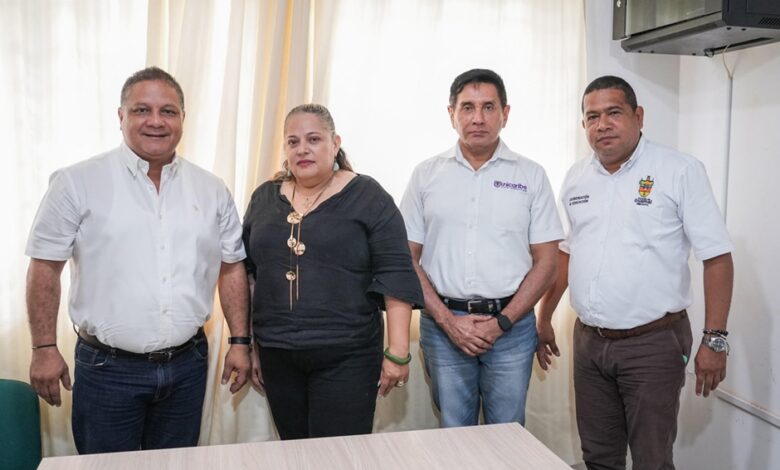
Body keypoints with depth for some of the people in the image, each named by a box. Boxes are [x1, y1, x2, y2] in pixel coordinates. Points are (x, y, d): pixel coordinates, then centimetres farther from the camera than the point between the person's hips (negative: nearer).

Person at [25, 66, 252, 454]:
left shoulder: (211, 190, 4)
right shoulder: (77, 183, -6)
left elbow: (232, 267, 8)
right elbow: (45, 267, -3)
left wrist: (239, 342, 5)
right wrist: (45, 348, -6)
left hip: (187, 364, 3)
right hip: (107, 368, -3)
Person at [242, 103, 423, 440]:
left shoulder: (367, 197, -5)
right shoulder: (264, 198, 8)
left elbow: (395, 275, -9)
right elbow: (247, 274, 13)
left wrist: (397, 351, -13)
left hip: (346, 356, -4)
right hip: (276, 354, 4)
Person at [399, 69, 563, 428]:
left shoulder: (531, 176, 3)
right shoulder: (426, 175, 4)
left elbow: (545, 262, 1)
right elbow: (407, 258, 3)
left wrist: (502, 322, -9)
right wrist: (447, 319, -8)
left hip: (511, 324, 0)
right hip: (443, 323, 1)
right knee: (453, 435, 11)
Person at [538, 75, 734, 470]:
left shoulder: (680, 171, -8)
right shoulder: (576, 178, 8)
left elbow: (717, 258, -9)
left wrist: (714, 340, -13)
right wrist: (543, 319, 15)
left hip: (653, 343, -4)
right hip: (589, 342, 5)